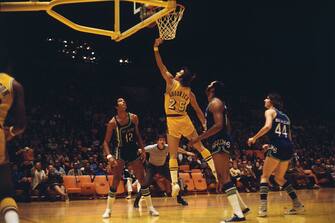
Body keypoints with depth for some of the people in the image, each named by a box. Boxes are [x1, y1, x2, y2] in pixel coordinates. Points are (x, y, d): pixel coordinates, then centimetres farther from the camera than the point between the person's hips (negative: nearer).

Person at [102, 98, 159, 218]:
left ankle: (150, 208, 11)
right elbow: (106, 142, -9)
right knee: (116, 181, -10)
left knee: (142, 179, 2)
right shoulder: (113, 122, -11)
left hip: (133, 151, 4)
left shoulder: (133, 118, 0)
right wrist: (109, 156, -22)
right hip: (120, 153, -3)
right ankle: (108, 210, 1)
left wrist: (142, 149, 5)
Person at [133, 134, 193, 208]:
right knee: (146, 183, -20)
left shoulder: (168, 147, -20)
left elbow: (177, 149, -2)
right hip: (152, 167, -3)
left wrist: (186, 152, 8)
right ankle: (136, 201, -7)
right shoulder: (151, 148, -29)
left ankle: (179, 199, 14)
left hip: (163, 166, 3)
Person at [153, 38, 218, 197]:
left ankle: (175, 183, -10)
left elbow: (161, 66, -4)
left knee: (173, 155, 1)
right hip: (185, 121, 3)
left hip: (172, 123, -2)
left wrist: (156, 48, -1)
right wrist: (205, 126, 12)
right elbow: (198, 111, 5)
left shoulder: (171, 82, -7)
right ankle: (216, 171, 14)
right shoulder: (190, 93, 2)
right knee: (200, 147, 15)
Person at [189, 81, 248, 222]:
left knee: (224, 177, -14)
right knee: (223, 177, 16)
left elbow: (218, 125, -21)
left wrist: (199, 138, -20)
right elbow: (227, 126, 24)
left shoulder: (215, 102, -9)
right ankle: (242, 207, 21)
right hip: (222, 142, 10)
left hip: (219, 142, -10)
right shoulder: (220, 103, 21)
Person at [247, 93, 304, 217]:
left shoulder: (270, 111, 5)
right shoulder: (285, 116, 25)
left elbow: (268, 126, -16)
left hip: (277, 147, -7)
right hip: (289, 148, 7)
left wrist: (254, 138, -7)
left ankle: (263, 208, -10)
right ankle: (298, 205, 14)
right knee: (279, 178, 20)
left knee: (265, 176, 2)